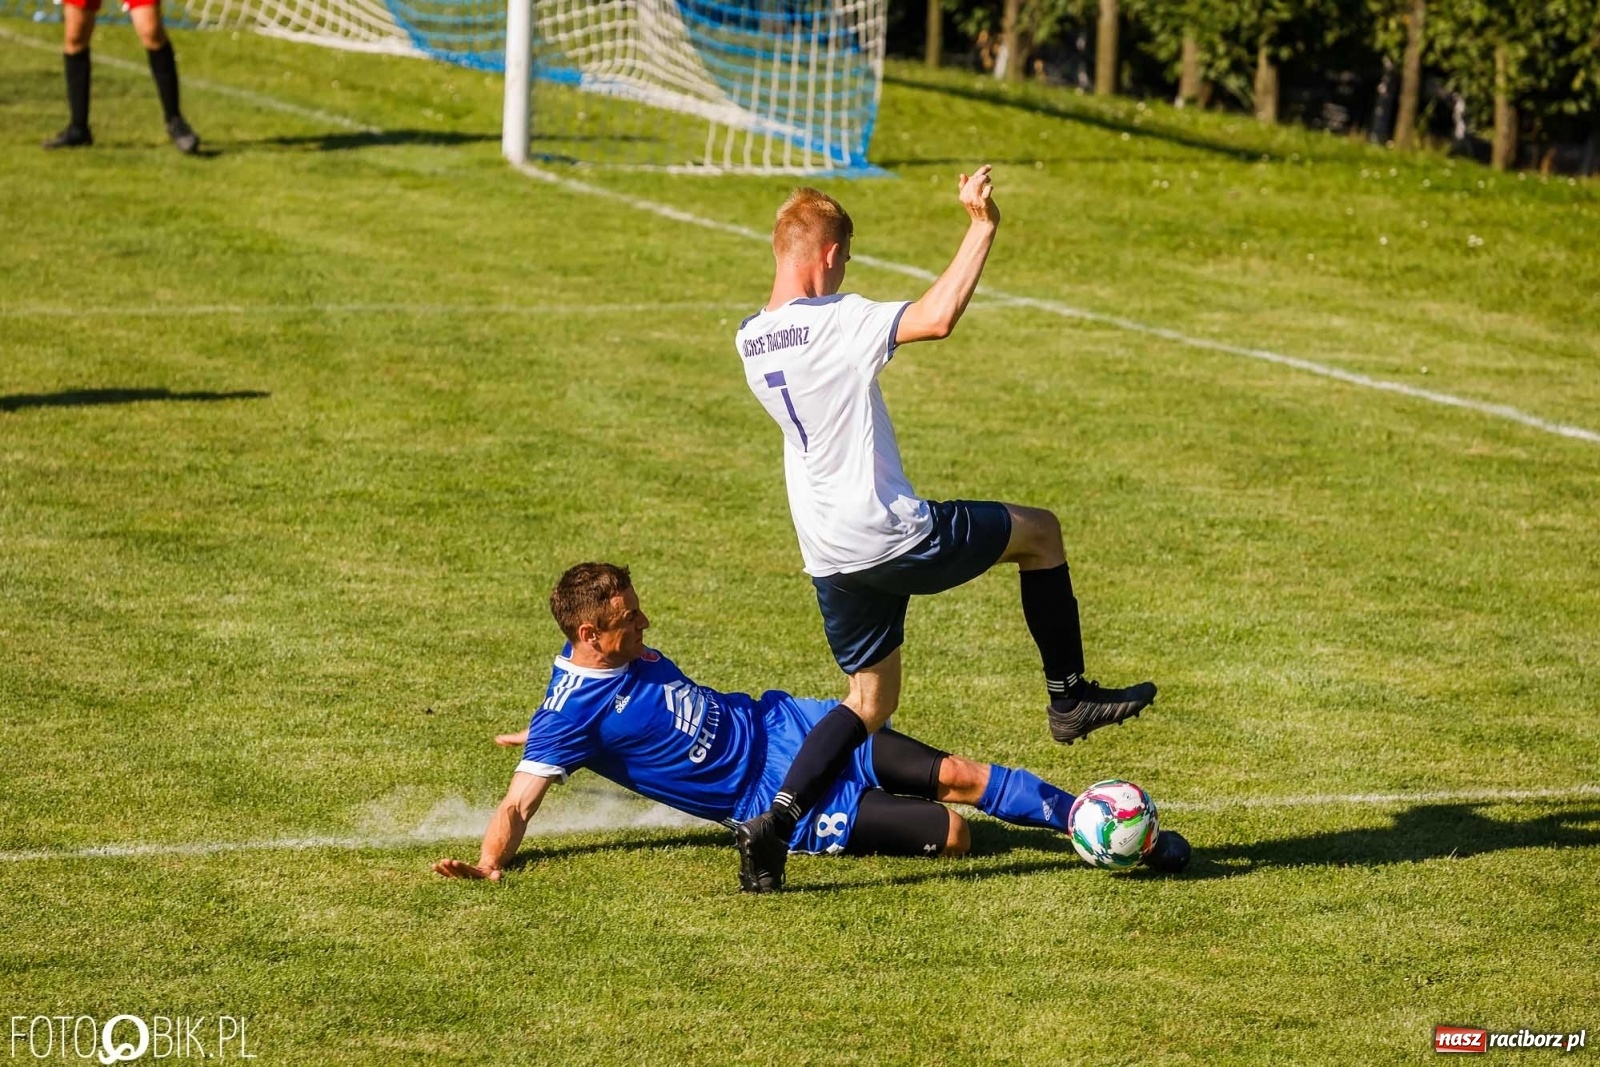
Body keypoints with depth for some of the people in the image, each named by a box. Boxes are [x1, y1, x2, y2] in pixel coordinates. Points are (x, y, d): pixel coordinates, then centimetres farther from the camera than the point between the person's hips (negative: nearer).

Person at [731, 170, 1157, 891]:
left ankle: (774, 821, 2)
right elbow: (938, 317, -31)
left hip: (829, 558, 7)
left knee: (870, 702, 19)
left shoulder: (750, 341, 7)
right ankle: (1069, 697, 22)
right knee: (1038, 532, 16)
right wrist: (982, 228, -21)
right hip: (893, 536, -7)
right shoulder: (838, 322, -18)